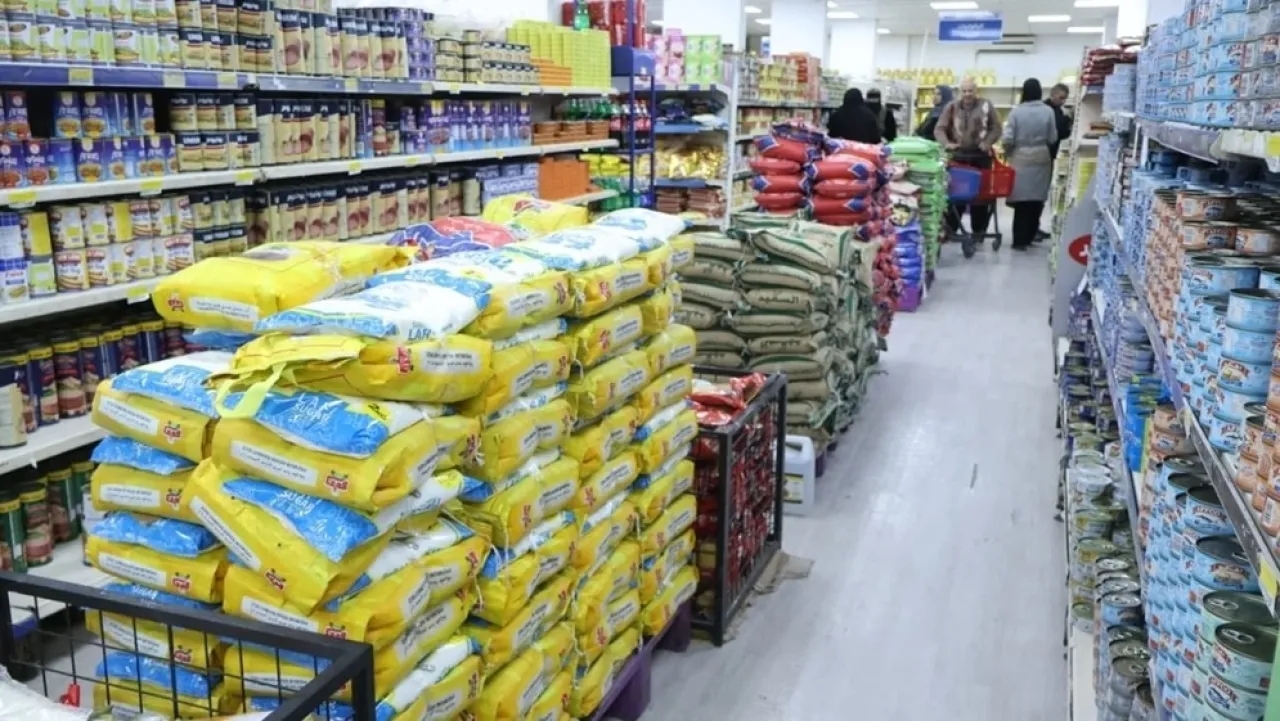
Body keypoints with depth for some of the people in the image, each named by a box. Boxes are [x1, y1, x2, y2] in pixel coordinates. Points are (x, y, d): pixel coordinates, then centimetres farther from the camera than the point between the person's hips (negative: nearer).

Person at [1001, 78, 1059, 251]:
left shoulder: (1017, 111, -9)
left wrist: (1008, 152, 9)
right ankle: (1029, 237, 19)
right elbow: (1053, 139, 0)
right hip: (1041, 159, 2)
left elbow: (1007, 139, -10)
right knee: (1037, 200, 11)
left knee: (1022, 200, 2)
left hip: (1021, 159, -1)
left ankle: (1020, 240, 2)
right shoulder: (1048, 111, -4)